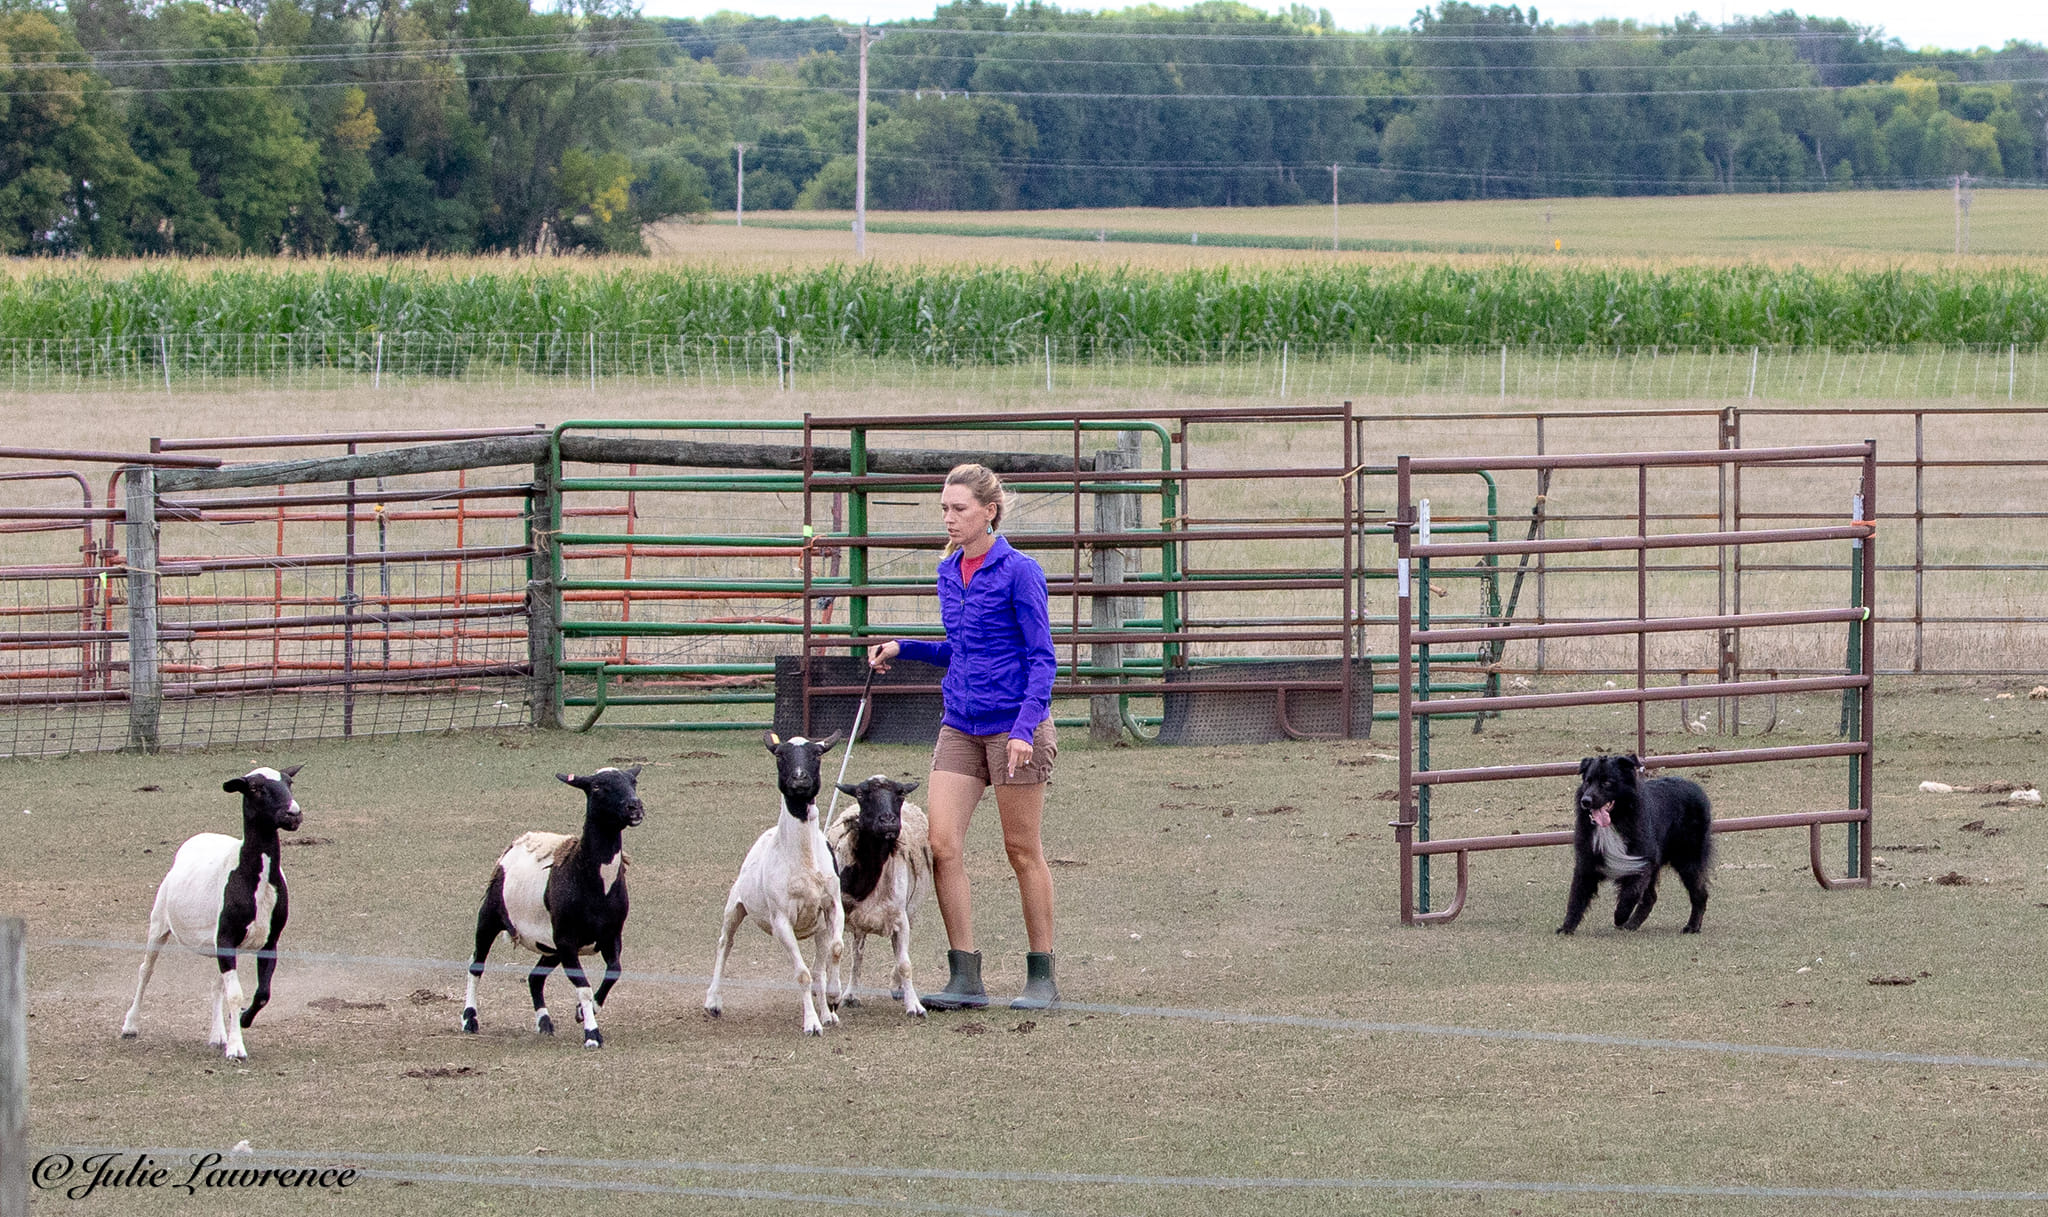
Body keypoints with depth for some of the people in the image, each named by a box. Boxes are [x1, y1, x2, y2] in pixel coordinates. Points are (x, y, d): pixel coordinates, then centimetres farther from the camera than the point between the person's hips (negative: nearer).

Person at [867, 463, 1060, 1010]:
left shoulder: (1018, 572, -10)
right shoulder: (950, 572, 11)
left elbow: (1042, 658, -11)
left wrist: (1025, 727, -21)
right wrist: (903, 649, 10)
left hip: (1013, 725, -7)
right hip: (960, 727, 7)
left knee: (1022, 851, 2)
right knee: (942, 844, -5)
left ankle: (1042, 978, 13)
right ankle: (965, 979, -2)